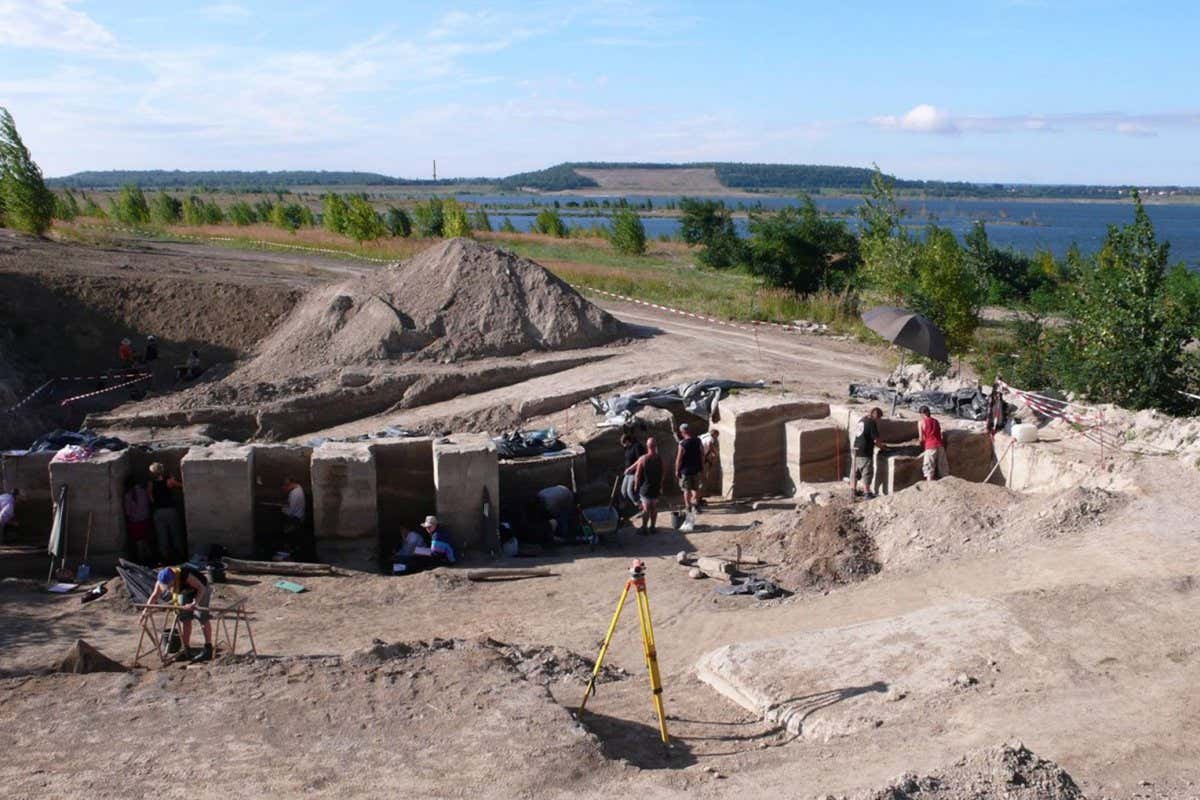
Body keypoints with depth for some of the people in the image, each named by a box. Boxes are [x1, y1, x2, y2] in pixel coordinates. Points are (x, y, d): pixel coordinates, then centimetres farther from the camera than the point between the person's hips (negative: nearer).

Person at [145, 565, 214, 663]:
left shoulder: (185, 575, -40)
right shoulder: (161, 580, -22)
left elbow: (201, 588, -35)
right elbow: (154, 596, -8)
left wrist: (194, 603, -44)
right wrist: (146, 609, -16)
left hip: (200, 590, -6)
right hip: (185, 592, 6)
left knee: (202, 617, -14)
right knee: (185, 619, 0)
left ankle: (208, 650, -12)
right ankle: (186, 650, 8)